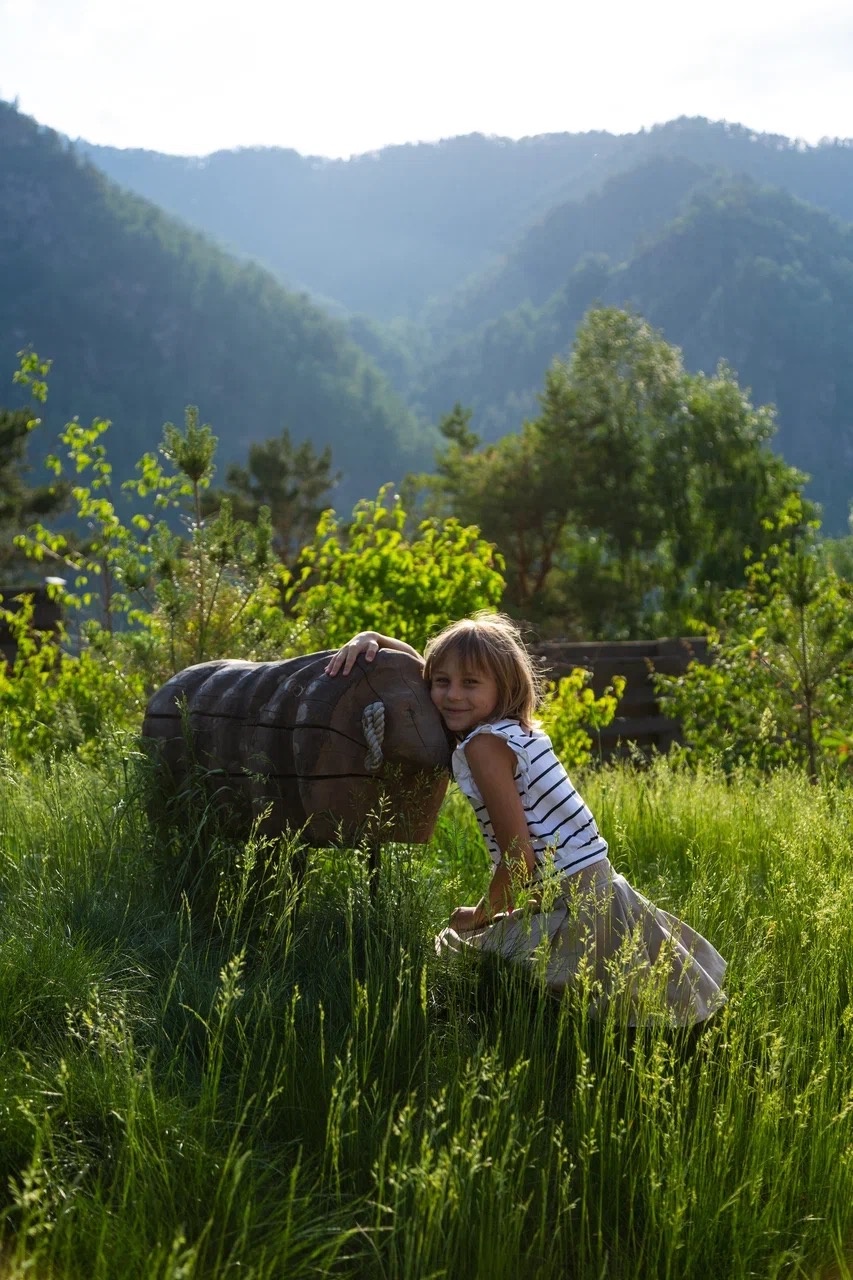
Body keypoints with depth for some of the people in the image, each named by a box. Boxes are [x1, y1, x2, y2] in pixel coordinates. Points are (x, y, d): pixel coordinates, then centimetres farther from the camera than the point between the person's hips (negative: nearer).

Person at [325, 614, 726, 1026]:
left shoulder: (484, 744, -17)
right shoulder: (517, 728, 10)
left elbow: (519, 858, -19)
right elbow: (419, 667, 26)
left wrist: (484, 913, -4)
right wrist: (374, 638, 14)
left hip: (569, 910, -10)